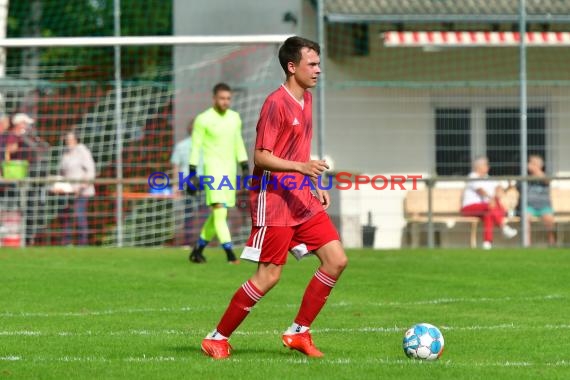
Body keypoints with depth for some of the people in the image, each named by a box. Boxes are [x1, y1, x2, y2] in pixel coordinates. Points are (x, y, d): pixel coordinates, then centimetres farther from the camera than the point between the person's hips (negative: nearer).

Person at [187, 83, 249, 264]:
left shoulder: (234, 118, 10)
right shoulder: (203, 119, -6)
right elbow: (196, 147, -5)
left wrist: (245, 167, 13)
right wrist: (193, 174, -8)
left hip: (230, 170, 6)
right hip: (213, 169, -6)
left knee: (217, 215, 10)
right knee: (220, 212, -16)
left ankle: (198, 249, 24)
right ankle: (230, 253, -20)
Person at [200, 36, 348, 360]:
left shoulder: (306, 99, 13)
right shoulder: (276, 103, -15)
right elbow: (260, 157, -19)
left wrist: (315, 187, 19)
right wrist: (302, 167, -29)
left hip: (302, 200, 9)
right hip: (274, 202, -9)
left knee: (336, 260, 0)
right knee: (269, 276, -7)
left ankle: (299, 332, 9)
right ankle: (218, 338, 6)